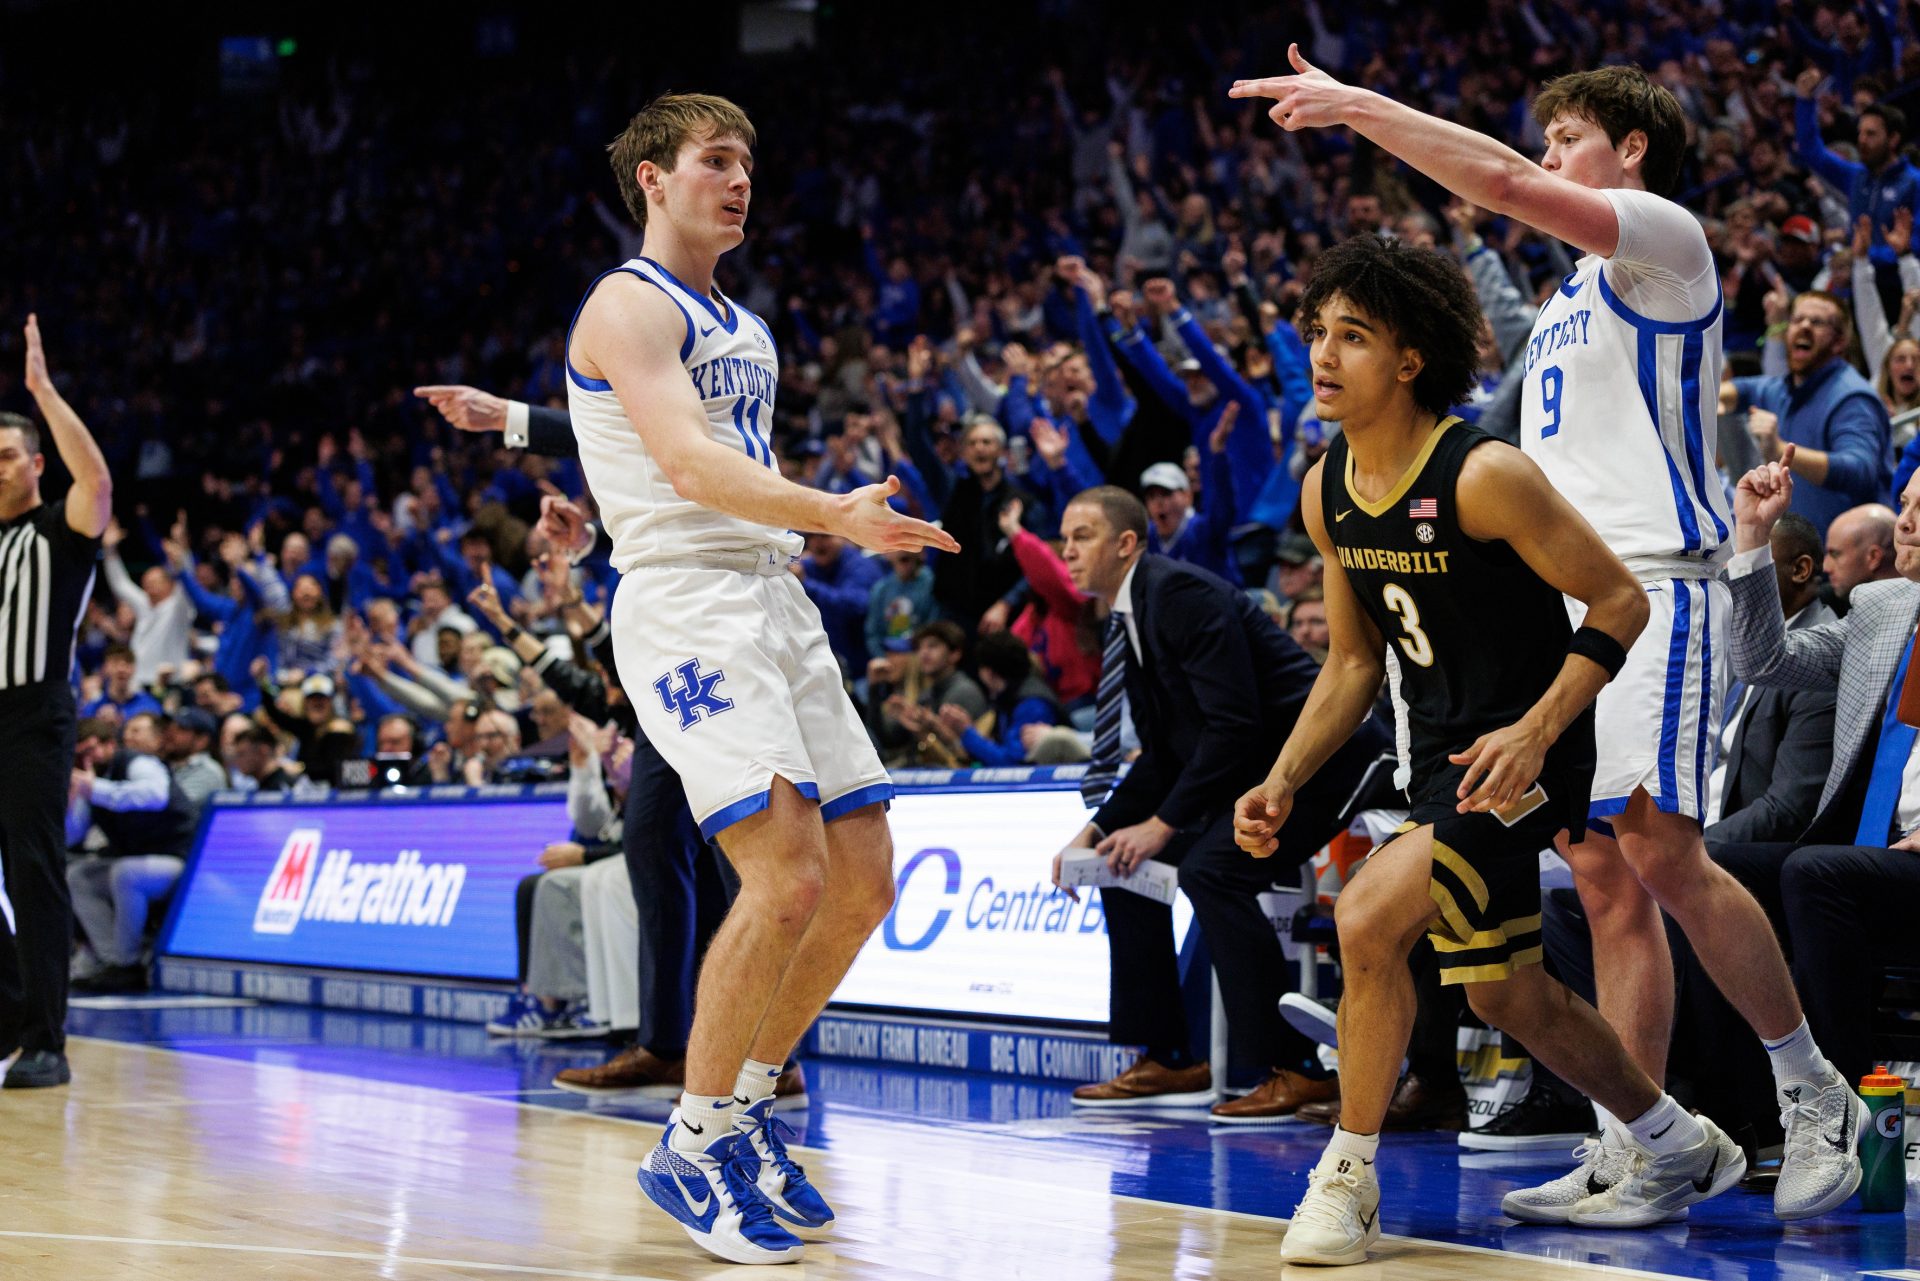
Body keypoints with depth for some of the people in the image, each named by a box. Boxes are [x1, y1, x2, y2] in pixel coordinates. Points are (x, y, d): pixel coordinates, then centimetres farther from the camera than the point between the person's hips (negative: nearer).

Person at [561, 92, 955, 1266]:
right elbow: (691, 466, -21)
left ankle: (750, 1104, 19)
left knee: (863, 877, 5)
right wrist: (837, 516, -34)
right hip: (687, 605, -9)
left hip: (776, 599, 9)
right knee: (788, 875, -20)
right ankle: (692, 1148, -6)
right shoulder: (630, 304, -6)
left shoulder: (746, 329, 22)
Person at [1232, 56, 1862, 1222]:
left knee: (1660, 848, -17)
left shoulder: (1664, 238, -2)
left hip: (1654, 587, -9)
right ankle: (1633, 1155, 4)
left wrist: (1361, 106, -13)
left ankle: (1815, 1093, -5)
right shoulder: (1576, 293, 25)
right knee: (1604, 875, 4)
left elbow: (1506, 183, -18)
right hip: (1566, 596, 9)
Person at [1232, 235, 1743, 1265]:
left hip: (1522, 755, -9)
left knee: (1367, 915, -25)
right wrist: (1283, 782, 2)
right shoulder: (1327, 493, 1)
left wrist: (1536, 732, -26)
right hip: (1438, 755, 9)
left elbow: (1619, 602, -16)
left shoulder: (1483, 477, -22)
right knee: (1504, 995, 18)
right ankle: (1681, 1149, 39)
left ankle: (1348, 1178, -9)